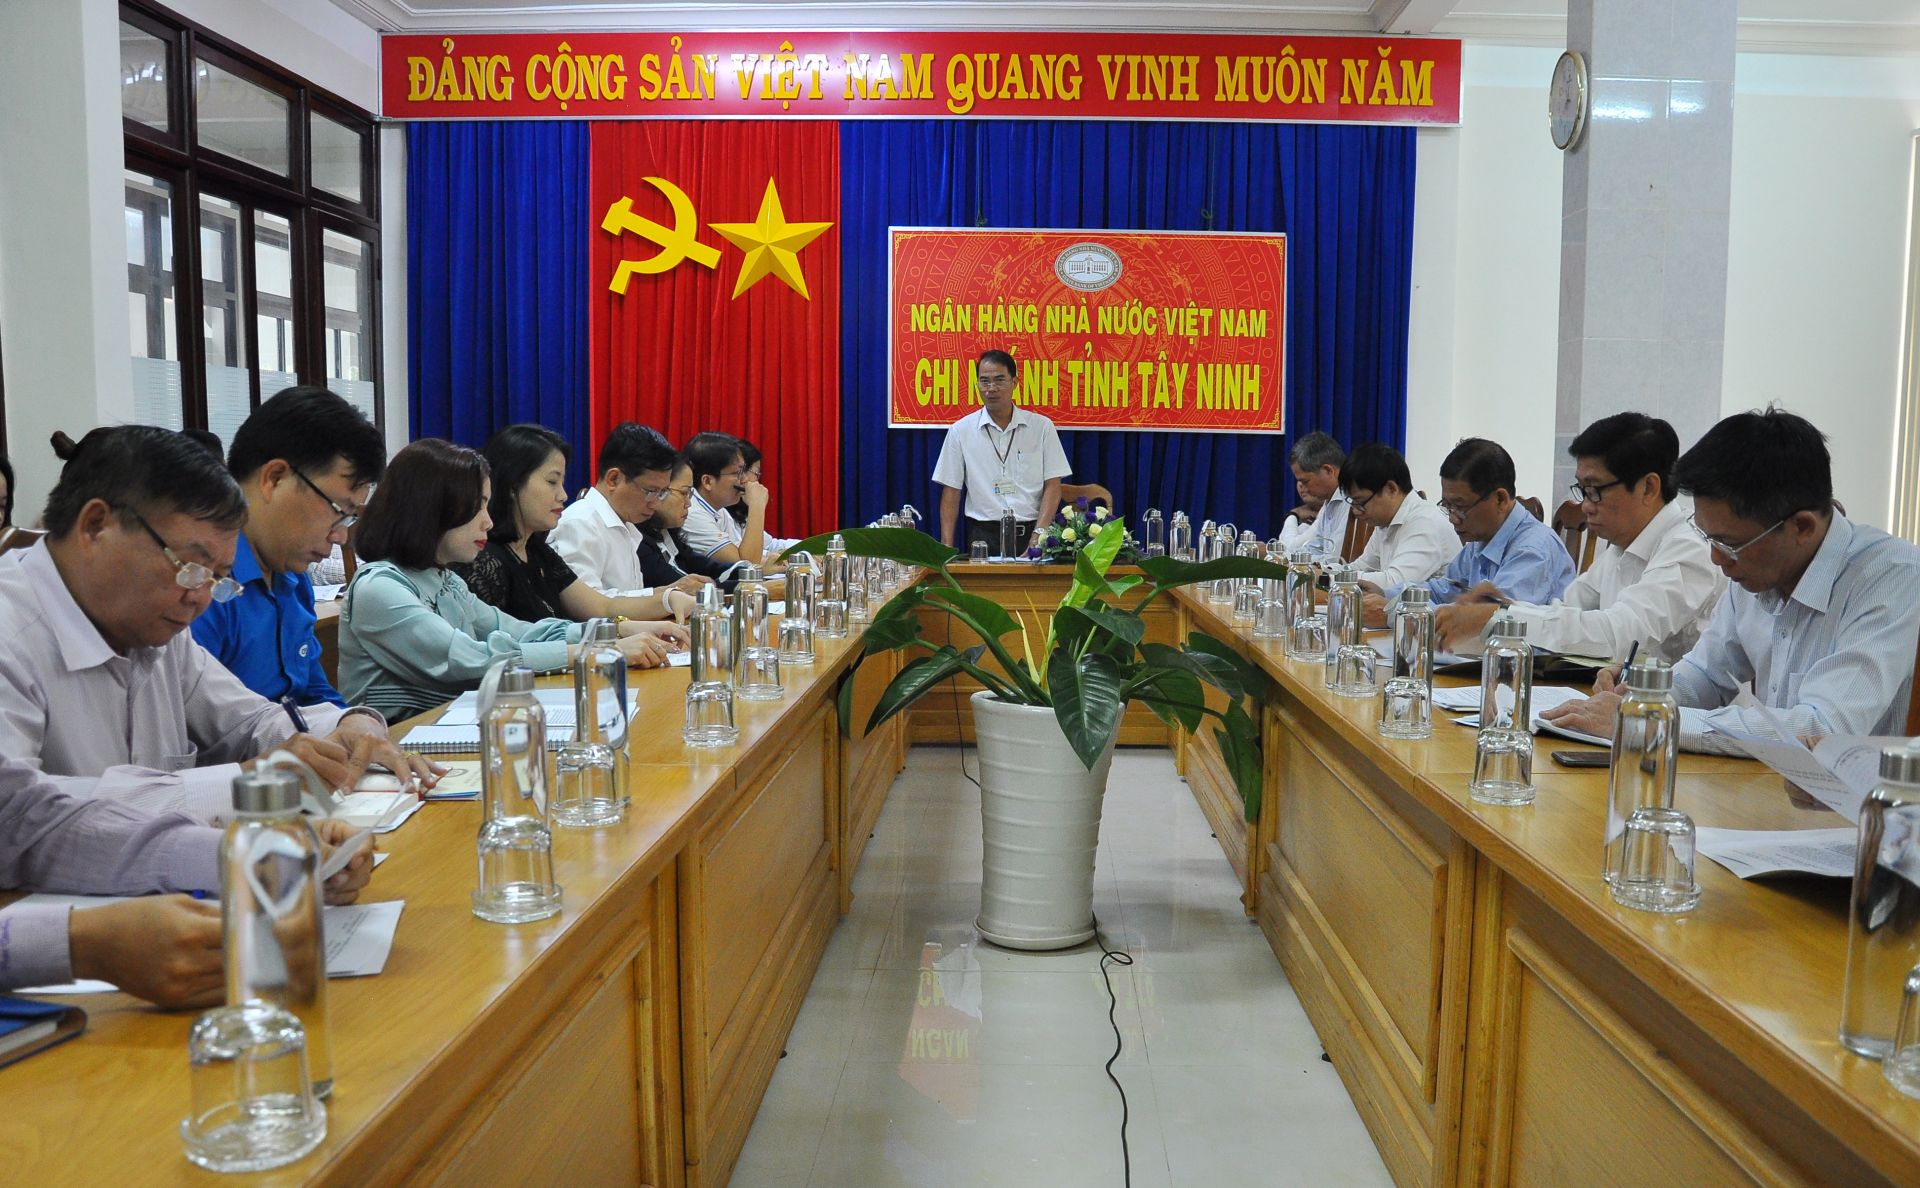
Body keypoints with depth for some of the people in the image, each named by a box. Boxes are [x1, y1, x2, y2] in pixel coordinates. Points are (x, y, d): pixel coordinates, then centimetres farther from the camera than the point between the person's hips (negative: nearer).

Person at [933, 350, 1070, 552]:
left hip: (1031, 532, 0)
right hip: (983, 535, 0)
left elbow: (1052, 487, 4)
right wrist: (947, 546, -1)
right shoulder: (960, 431, 7)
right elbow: (951, 493, 8)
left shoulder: (1042, 427, 6)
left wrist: (1038, 538, -8)